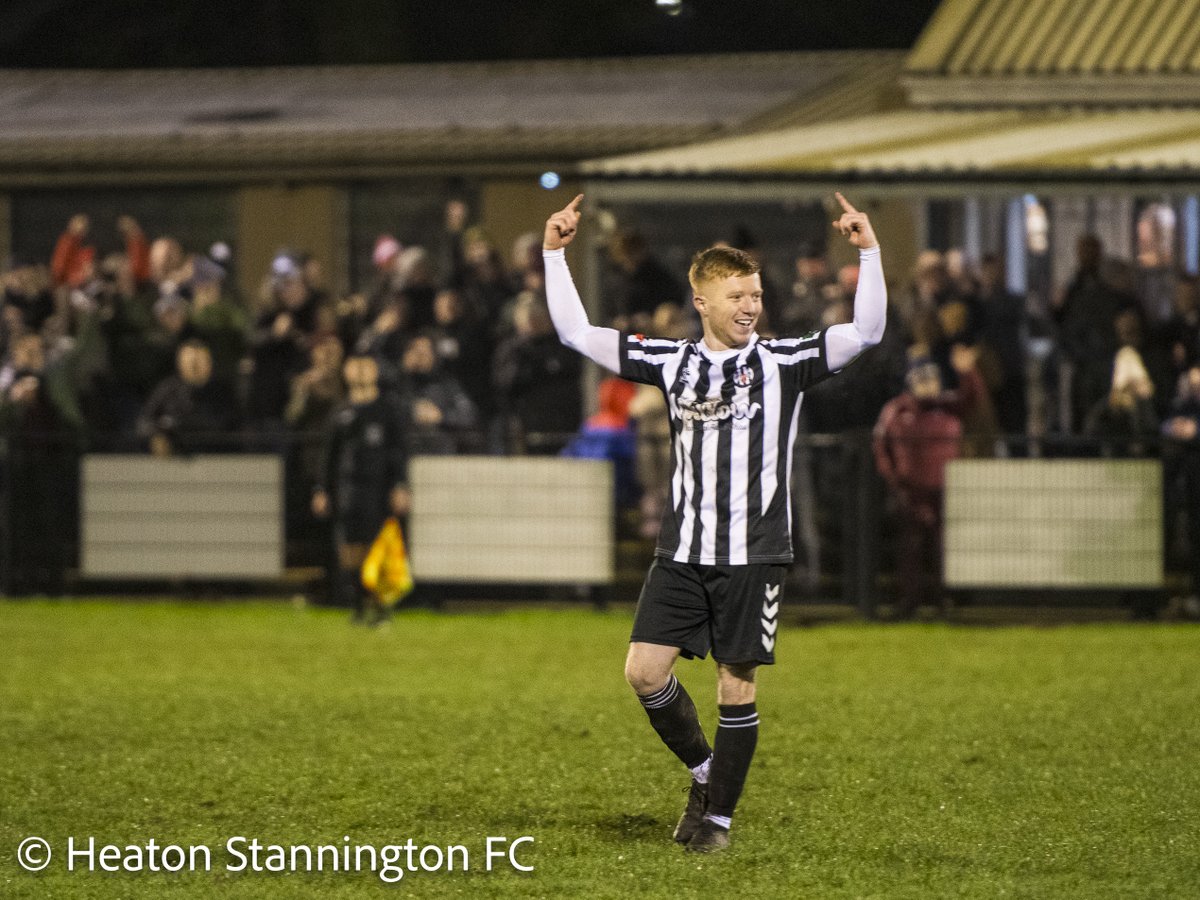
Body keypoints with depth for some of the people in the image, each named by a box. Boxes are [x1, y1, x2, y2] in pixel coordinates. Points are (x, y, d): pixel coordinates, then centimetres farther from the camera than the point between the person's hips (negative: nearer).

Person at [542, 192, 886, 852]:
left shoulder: (782, 362, -1)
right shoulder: (672, 363, 6)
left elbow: (865, 334, -11)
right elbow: (577, 334, 8)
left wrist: (868, 252, -21)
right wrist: (554, 255, 1)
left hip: (754, 556, -2)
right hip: (683, 551, 3)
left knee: (736, 686, 0)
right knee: (644, 671, -5)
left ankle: (719, 816, 13)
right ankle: (703, 769, 19)